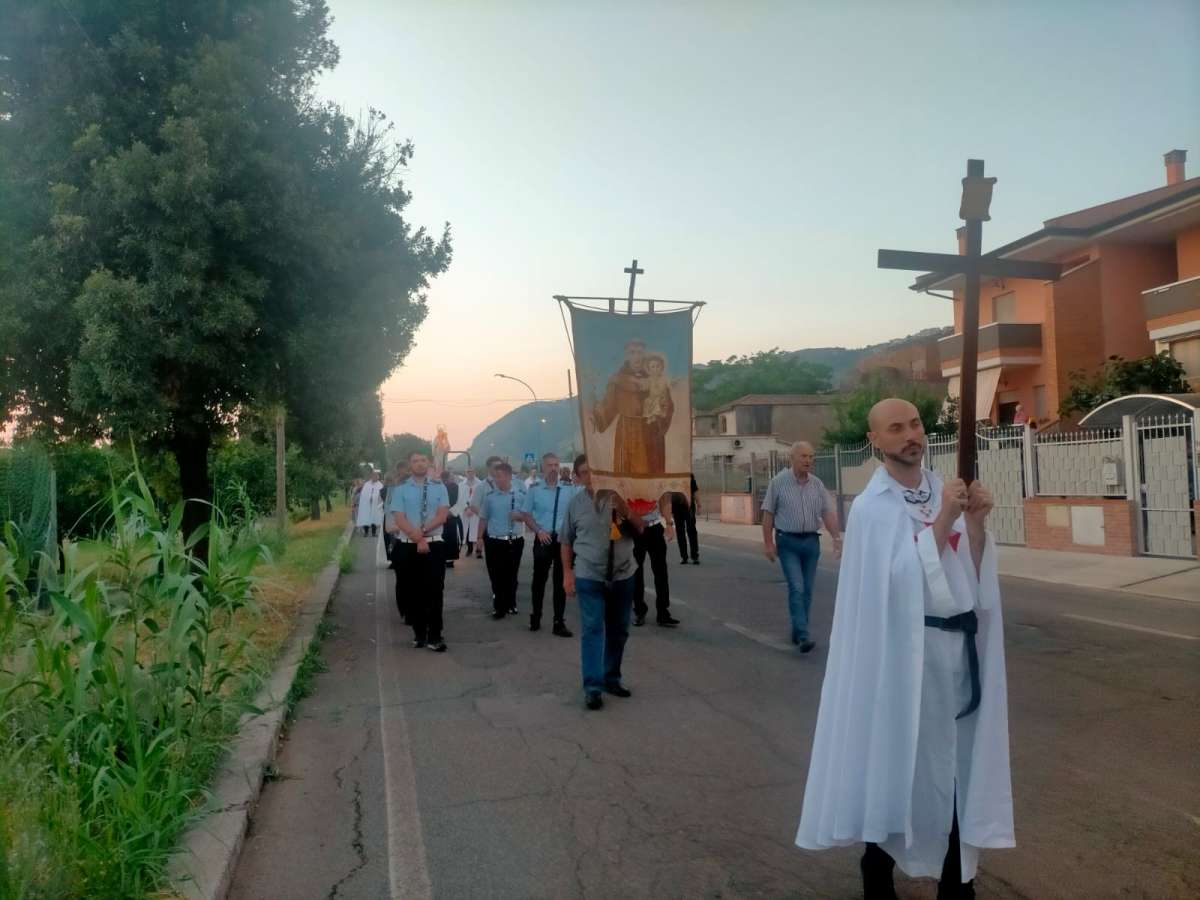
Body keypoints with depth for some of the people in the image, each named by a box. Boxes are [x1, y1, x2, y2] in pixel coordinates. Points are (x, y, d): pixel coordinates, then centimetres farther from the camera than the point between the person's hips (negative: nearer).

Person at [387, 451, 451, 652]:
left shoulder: (439, 487, 4)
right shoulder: (400, 490, 1)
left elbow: (442, 516, -6)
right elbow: (399, 520, -7)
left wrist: (422, 531, -17)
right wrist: (418, 539, -16)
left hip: (434, 545, 0)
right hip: (407, 547, 0)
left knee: (434, 591, -1)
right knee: (412, 592, 9)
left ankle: (435, 637, 5)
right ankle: (419, 633, 22)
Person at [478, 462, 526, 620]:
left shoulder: (520, 494, -3)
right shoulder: (490, 496, 0)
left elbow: (527, 516, 3)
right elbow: (483, 519, 8)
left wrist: (519, 516, -18)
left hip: (515, 541, -1)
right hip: (494, 542, 1)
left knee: (511, 575, 10)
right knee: (496, 576, 4)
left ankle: (510, 604, 26)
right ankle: (499, 606, 13)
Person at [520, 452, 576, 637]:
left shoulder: (568, 489, 0)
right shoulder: (534, 489, -2)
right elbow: (527, 515, 2)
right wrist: (539, 531, -11)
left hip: (563, 539, 1)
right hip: (543, 539, -1)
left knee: (561, 580, 5)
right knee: (539, 579, 10)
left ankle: (559, 622, 12)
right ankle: (535, 617, 27)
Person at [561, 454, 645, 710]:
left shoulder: (619, 495, -2)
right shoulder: (575, 503, -2)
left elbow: (641, 529, 1)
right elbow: (566, 541, 6)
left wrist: (627, 512, -18)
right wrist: (567, 573, 2)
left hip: (623, 575, 2)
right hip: (589, 577, -2)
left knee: (618, 631, 12)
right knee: (592, 631, -7)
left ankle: (612, 678, 28)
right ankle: (592, 687, -3)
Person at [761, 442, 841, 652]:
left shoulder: (817, 484, 6)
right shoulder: (779, 482, -5)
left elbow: (828, 512, 0)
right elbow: (768, 513, -3)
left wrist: (836, 537, -13)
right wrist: (768, 542, -6)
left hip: (811, 541, 4)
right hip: (788, 542, -4)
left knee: (807, 590, 9)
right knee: (796, 588, -12)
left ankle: (797, 632, 22)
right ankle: (803, 636, -14)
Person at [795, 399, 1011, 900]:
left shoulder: (947, 492, 5)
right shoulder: (870, 508, -10)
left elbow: (975, 574, 4)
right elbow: (901, 578, -19)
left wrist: (976, 524, -13)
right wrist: (943, 520, -22)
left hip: (961, 646, 5)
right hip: (905, 651, -5)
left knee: (959, 758, 14)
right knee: (899, 758, 6)